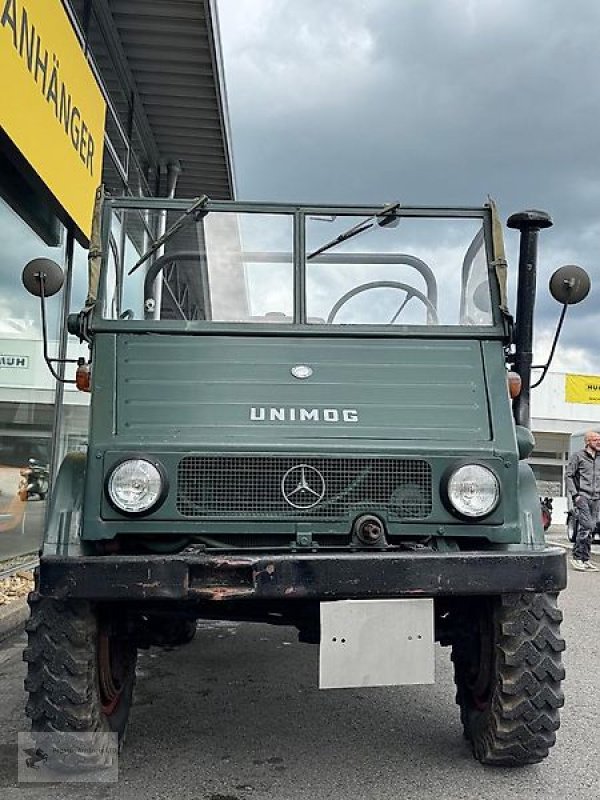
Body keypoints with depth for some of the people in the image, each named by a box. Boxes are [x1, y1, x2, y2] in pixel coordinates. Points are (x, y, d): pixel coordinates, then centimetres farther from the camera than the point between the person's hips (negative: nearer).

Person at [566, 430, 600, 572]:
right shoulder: (578, 456, 1)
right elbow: (569, 476, -3)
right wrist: (575, 495, -12)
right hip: (582, 496, -6)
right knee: (587, 526, -16)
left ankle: (585, 560, 10)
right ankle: (577, 557, -10)